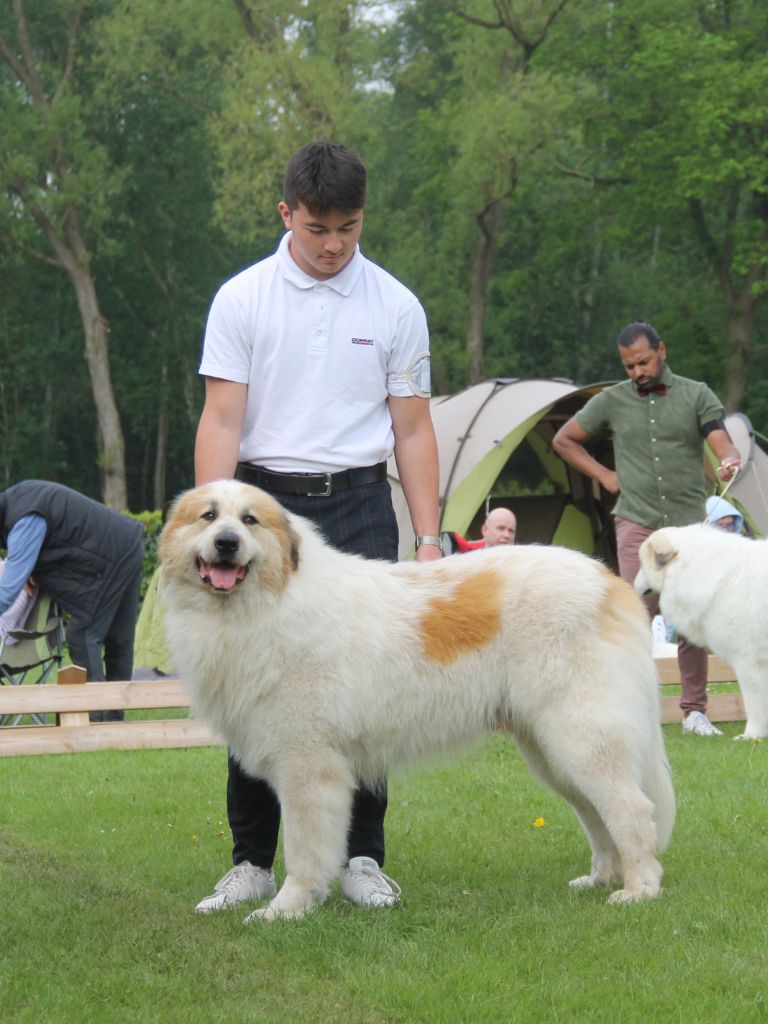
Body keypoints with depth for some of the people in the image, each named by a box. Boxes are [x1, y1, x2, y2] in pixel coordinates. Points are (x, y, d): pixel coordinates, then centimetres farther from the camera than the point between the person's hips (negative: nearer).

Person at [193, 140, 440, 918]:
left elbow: (413, 430, 7)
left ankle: (362, 858, 8)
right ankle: (252, 861, 9)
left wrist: (428, 539, 1)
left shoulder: (394, 306, 5)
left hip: (358, 506, 1)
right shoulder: (241, 299, 1)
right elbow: (221, 422, -3)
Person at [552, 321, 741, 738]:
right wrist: (603, 475, 6)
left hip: (688, 523, 1)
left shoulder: (696, 395, 3)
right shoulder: (612, 401, 6)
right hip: (636, 522, -1)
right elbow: (563, 440, 16)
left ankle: (694, 711, 12)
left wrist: (729, 461, -32)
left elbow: (722, 442, -8)